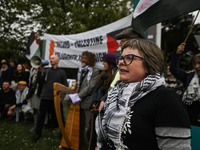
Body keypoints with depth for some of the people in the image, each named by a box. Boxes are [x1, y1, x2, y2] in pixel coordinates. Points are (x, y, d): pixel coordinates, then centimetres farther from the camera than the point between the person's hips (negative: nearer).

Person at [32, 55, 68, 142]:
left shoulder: (62, 72, 6)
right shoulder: (46, 71, 12)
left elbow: (65, 86, 2)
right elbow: (39, 82, 4)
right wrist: (39, 71, -8)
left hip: (56, 99, -2)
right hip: (45, 98, 2)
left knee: (56, 116, 7)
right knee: (41, 115, 5)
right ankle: (38, 134, 17)